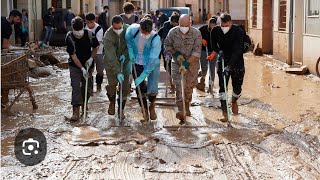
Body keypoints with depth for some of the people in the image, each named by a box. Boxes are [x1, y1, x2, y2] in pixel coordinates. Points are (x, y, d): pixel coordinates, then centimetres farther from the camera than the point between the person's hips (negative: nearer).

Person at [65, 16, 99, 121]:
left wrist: (91, 58, -10)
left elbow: (96, 47, 5)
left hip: (88, 65, 3)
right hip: (75, 66, -3)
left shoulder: (89, 34, -13)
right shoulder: (69, 37, -20)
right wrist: (82, 68, -23)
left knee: (87, 87, 11)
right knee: (76, 87, -12)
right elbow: (73, 55, -19)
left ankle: (84, 103, 36)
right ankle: (76, 111, -15)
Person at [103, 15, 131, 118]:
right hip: (111, 63, -2)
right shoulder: (108, 36, -25)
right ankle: (112, 102, 24)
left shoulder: (128, 30, -14)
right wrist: (117, 72, -34)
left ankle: (121, 110, 15)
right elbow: (111, 57, -29)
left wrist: (125, 54, -15)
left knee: (125, 86, -1)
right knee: (112, 84, -8)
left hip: (125, 61, 3)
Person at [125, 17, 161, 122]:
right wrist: (130, 51, -2)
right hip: (137, 63, 3)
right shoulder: (133, 29, -21)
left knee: (152, 89, -10)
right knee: (140, 89, 5)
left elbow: (152, 61, -29)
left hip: (152, 65, -3)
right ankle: (144, 111, 24)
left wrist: (142, 77, -30)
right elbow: (127, 39, 6)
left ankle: (152, 107, 21)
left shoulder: (155, 39, -29)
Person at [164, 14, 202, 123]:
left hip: (192, 64, 0)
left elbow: (197, 52, -17)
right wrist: (176, 54, -10)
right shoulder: (173, 32, -7)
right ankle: (180, 110, -17)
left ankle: (186, 107, 31)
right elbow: (167, 45, 5)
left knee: (189, 86, 9)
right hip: (177, 64, 0)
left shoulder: (196, 34, -14)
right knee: (179, 86, -12)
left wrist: (187, 63, -25)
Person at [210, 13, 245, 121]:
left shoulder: (238, 32, -20)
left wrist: (229, 66, -36)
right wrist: (219, 52, -12)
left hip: (237, 62, -2)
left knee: (237, 87, 4)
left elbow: (237, 51, -27)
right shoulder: (215, 31, -8)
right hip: (223, 62, 2)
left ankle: (234, 101, 38)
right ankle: (224, 112, -3)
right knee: (222, 87, -7)